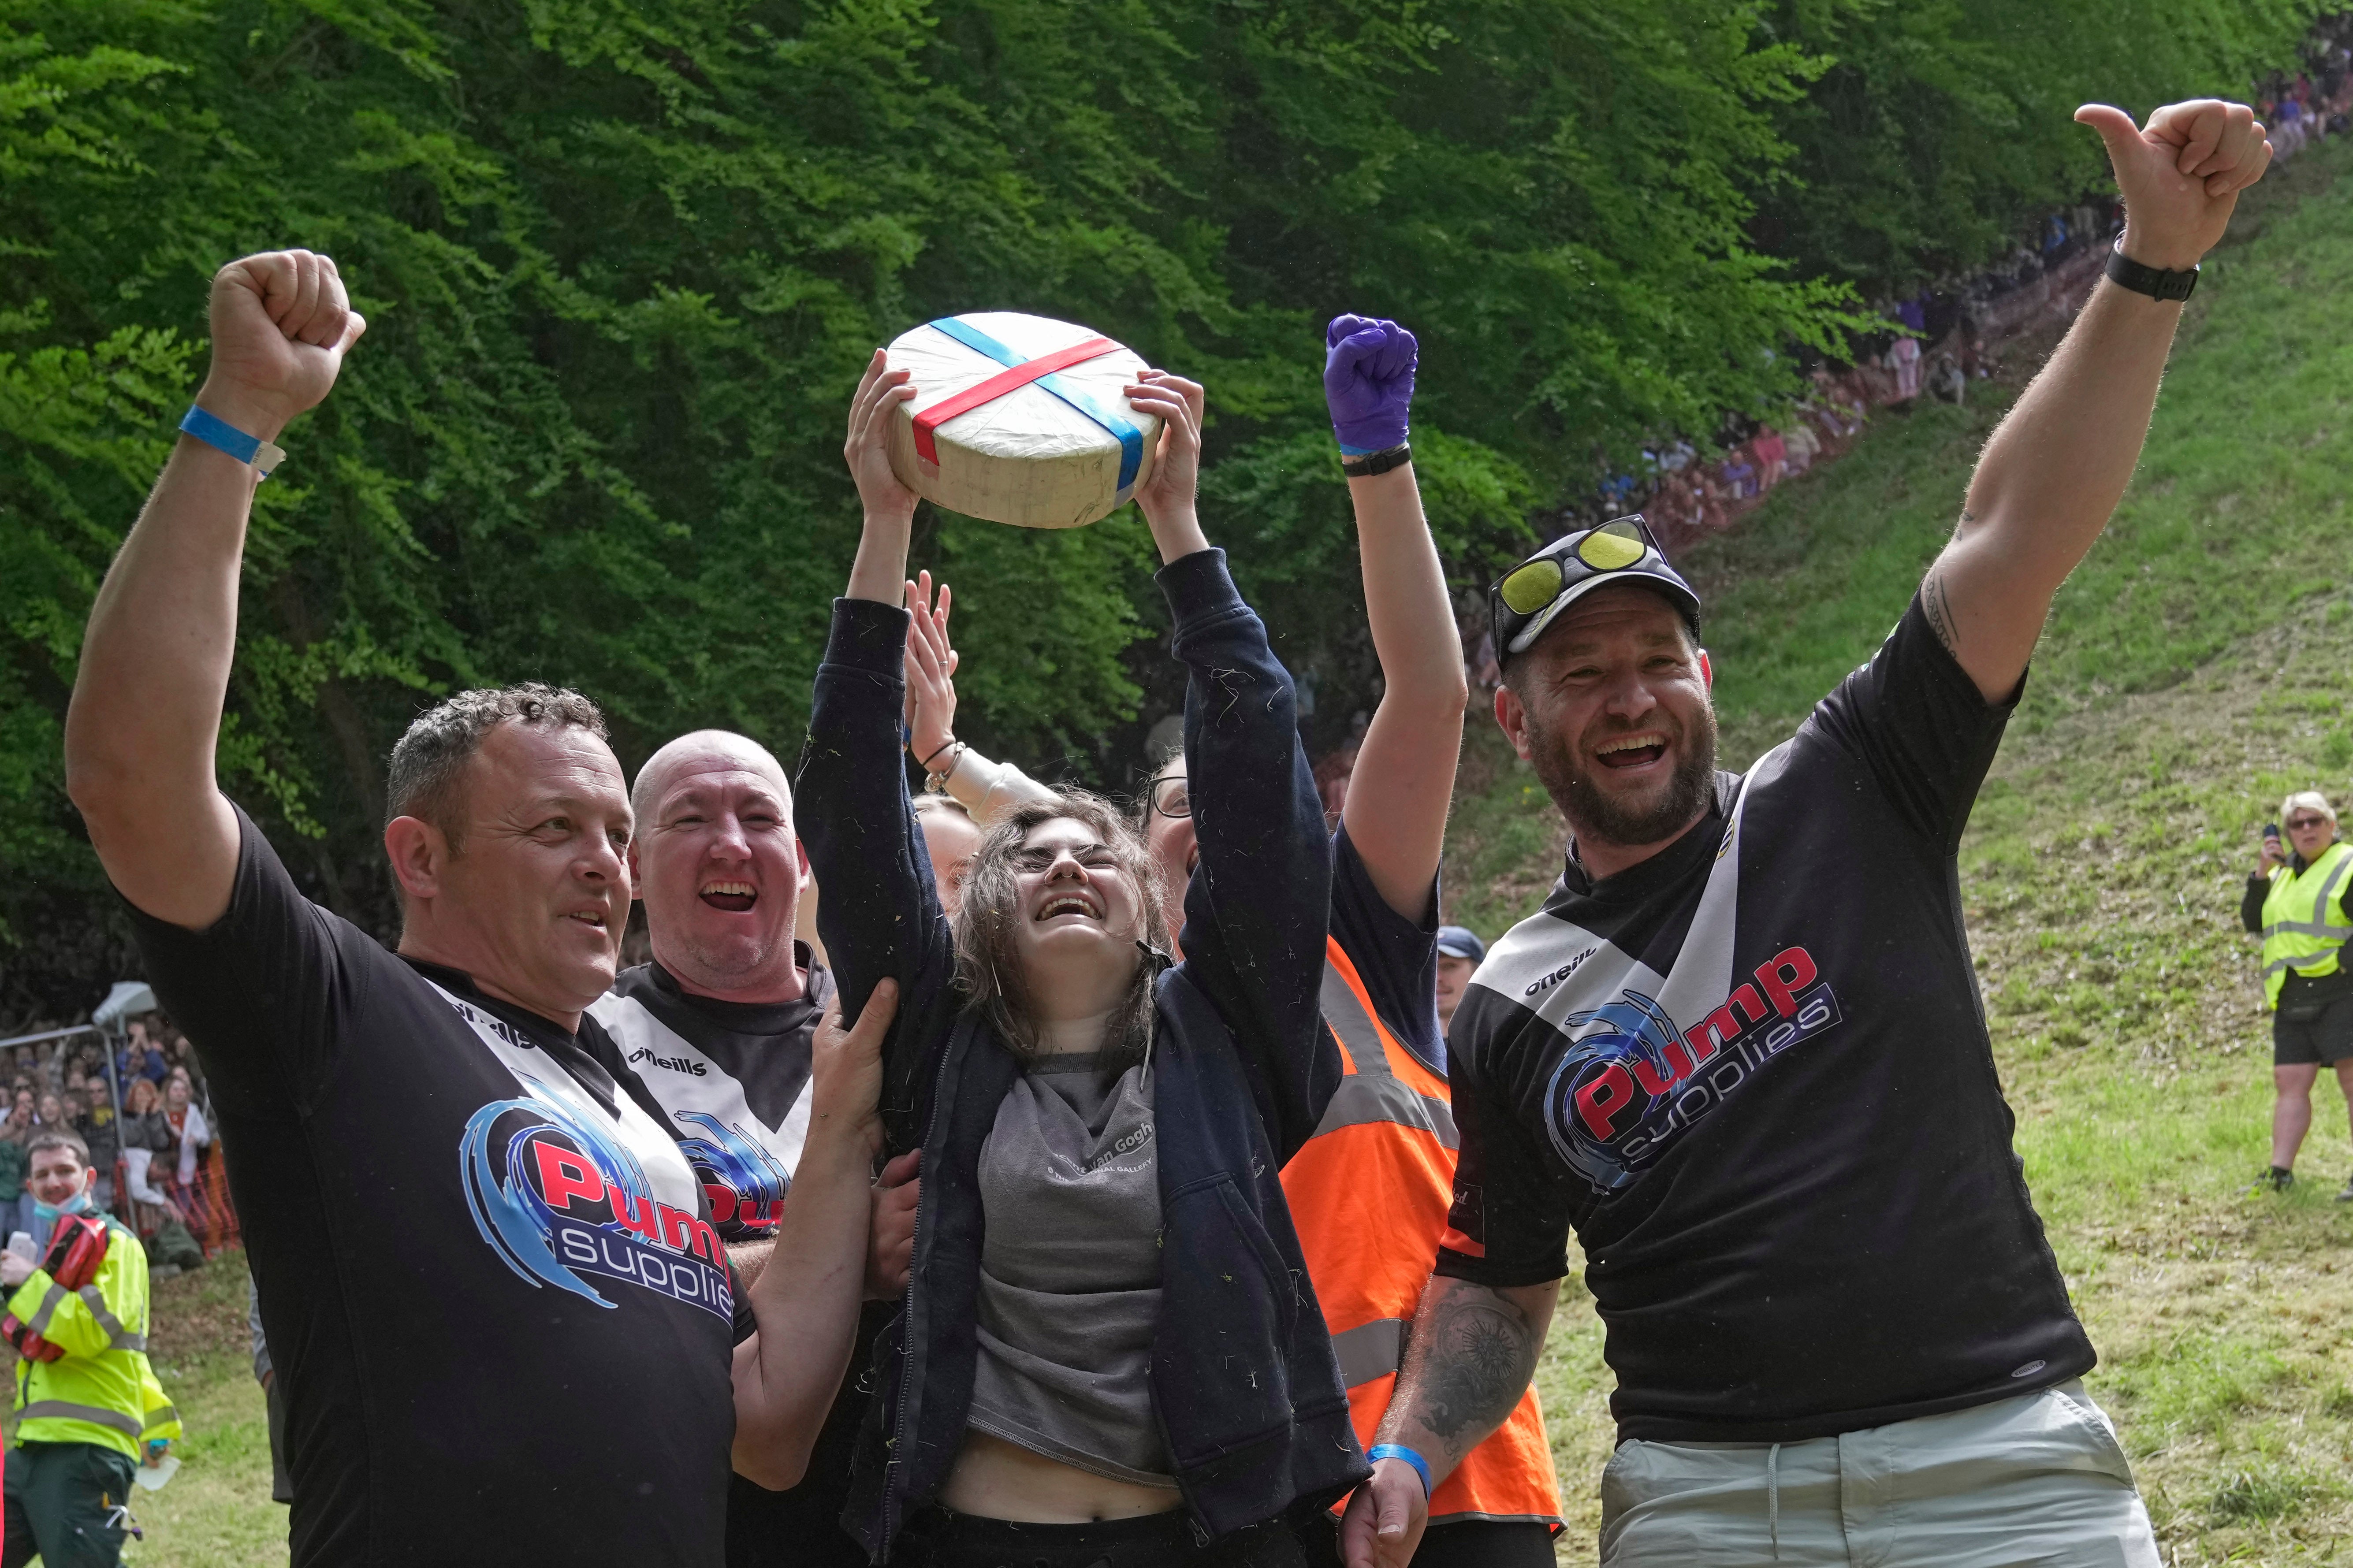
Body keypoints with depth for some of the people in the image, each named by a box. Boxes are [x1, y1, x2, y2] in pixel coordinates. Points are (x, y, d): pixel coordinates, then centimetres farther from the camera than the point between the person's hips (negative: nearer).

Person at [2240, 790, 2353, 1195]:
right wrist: (2262, 873, 3)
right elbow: (2252, 921, 13)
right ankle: (2280, 1172, 4)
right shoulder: (2285, 872, 19)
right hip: (2291, 998, 7)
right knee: (2290, 1083, 4)